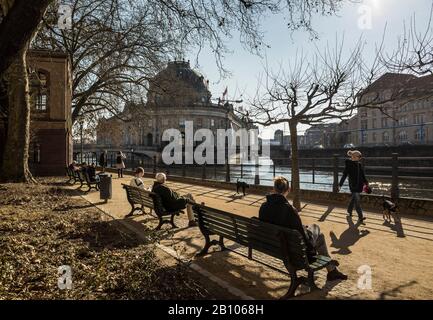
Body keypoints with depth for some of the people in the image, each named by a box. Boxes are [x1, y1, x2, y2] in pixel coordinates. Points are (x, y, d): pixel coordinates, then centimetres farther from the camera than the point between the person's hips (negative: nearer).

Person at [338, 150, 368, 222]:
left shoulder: (359, 164, 6)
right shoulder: (348, 164, -11)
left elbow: (362, 175, 16)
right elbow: (344, 175, -11)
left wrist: (366, 183, 16)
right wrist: (340, 185, -13)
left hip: (359, 185, 6)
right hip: (353, 185, -6)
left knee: (353, 199, 18)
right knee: (357, 200, -7)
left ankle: (349, 211, 36)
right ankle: (360, 217, -4)